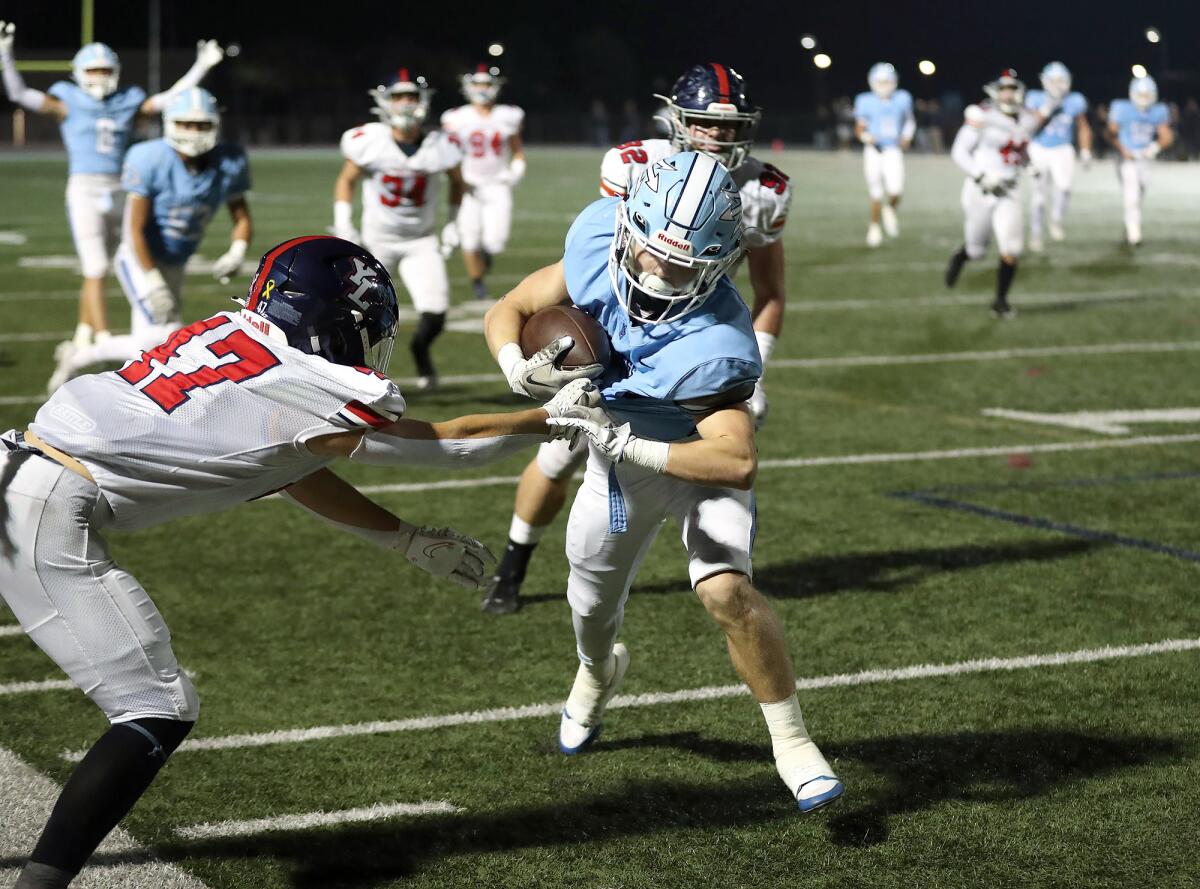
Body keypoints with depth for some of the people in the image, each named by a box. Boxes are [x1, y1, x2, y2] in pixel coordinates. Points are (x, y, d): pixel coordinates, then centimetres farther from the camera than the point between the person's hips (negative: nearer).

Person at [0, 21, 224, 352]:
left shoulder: (128, 105, 11)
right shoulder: (68, 104, 2)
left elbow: (172, 97, 10)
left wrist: (201, 66, 6)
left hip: (117, 193, 4)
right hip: (83, 191, -4)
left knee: (95, 270, 13)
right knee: (96, 270, -8)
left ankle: (81, 342, 24)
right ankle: (105, 343, -10)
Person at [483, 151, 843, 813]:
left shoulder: (715, 345, -41)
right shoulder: (597, 247, -26)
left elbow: (738, 460, -46)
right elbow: (508, 312, -15)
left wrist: (628, 445, -49)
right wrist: (518, 367, -37)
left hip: (697, 459, -5)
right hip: (619, 453, 5)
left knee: (726, 591, -28)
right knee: (592, 605, 22)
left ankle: (793, 746, -9)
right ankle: (597, 673, 60)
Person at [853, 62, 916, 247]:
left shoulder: (902, 99, 0)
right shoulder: (865, 102, -5)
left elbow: (909, 120, 19)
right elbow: (860, 128, 4)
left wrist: (907, 136, 4)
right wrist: (866, 137, -17)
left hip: (893, 151, 1)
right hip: (873, 150, -1)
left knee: (895, 190, -16)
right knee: (876, 194, 2)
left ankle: (890, 211, 18)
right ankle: (875, 226, 25)